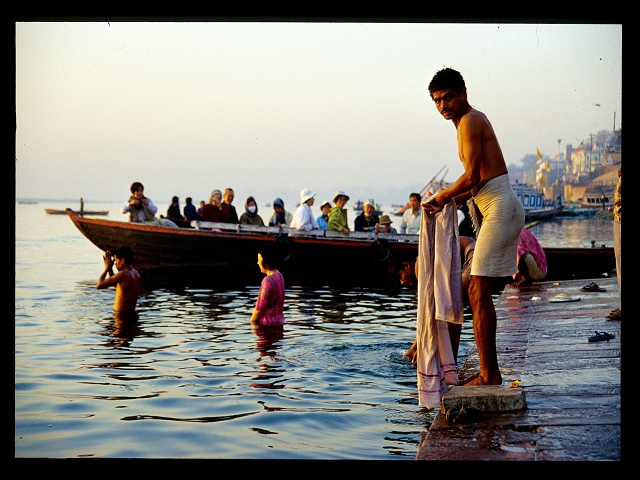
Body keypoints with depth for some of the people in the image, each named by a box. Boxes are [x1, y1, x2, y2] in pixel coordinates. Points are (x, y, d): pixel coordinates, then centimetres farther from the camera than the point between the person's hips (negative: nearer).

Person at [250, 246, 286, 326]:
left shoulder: (268, 280, -20)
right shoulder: (280, 276, 7)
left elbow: (260, 307, -18)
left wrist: (252, 321, -4)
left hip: (268, 323, -9)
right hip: (279, 320, 9)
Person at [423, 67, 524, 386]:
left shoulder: (470, 121, -9)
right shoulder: (472, 121, 21)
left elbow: (472, 177, -16)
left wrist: (442, 197, -1)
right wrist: (451, 200, 11)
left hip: (500, 208, -10)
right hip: (493, 209, 10)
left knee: (479, 291, -12)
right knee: (477, 290, 10)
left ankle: (490, 375, -11)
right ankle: (488, 371, 14)